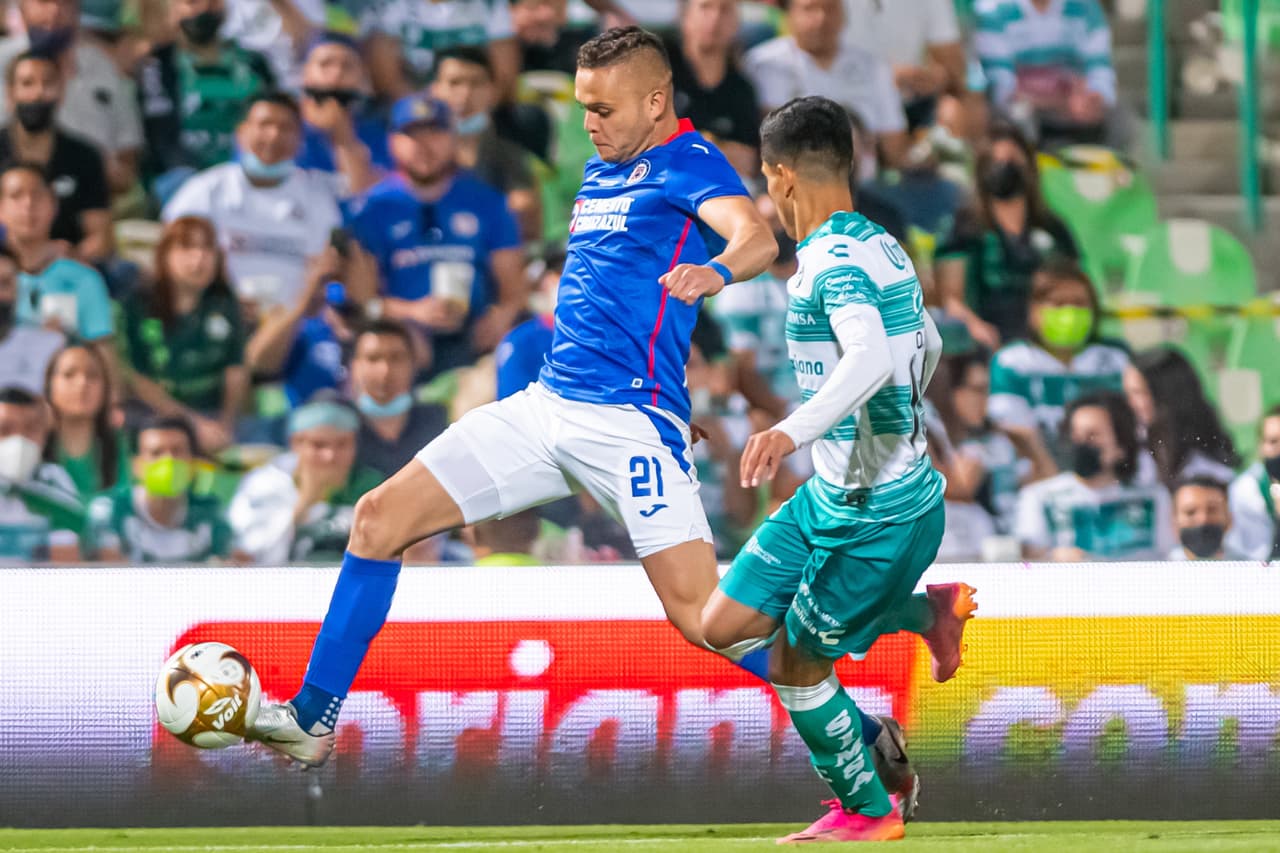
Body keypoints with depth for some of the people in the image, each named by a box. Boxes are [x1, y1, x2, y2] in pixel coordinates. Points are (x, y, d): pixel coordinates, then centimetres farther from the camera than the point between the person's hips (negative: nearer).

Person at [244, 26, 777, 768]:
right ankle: (313, 719, 5)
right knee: (381, 516, 0)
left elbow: (757, 235, -28)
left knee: (701, 614, -15)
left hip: (629, 420, -8)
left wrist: (715, 269, -49)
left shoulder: (689, 165, -7)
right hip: (548, 403, 8)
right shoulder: (601, 172, 18)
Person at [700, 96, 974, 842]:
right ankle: (924, 614, 16)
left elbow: (871, 358, -40)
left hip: (874, 515, -9)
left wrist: (794, 431, -52)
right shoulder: (882, 247, 9)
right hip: (833, 497, 9)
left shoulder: (835, 259, -21)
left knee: (797, 663, 5)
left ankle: (866, 810, 22)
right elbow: (926, 346, 25)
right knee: (728, 625, 8)